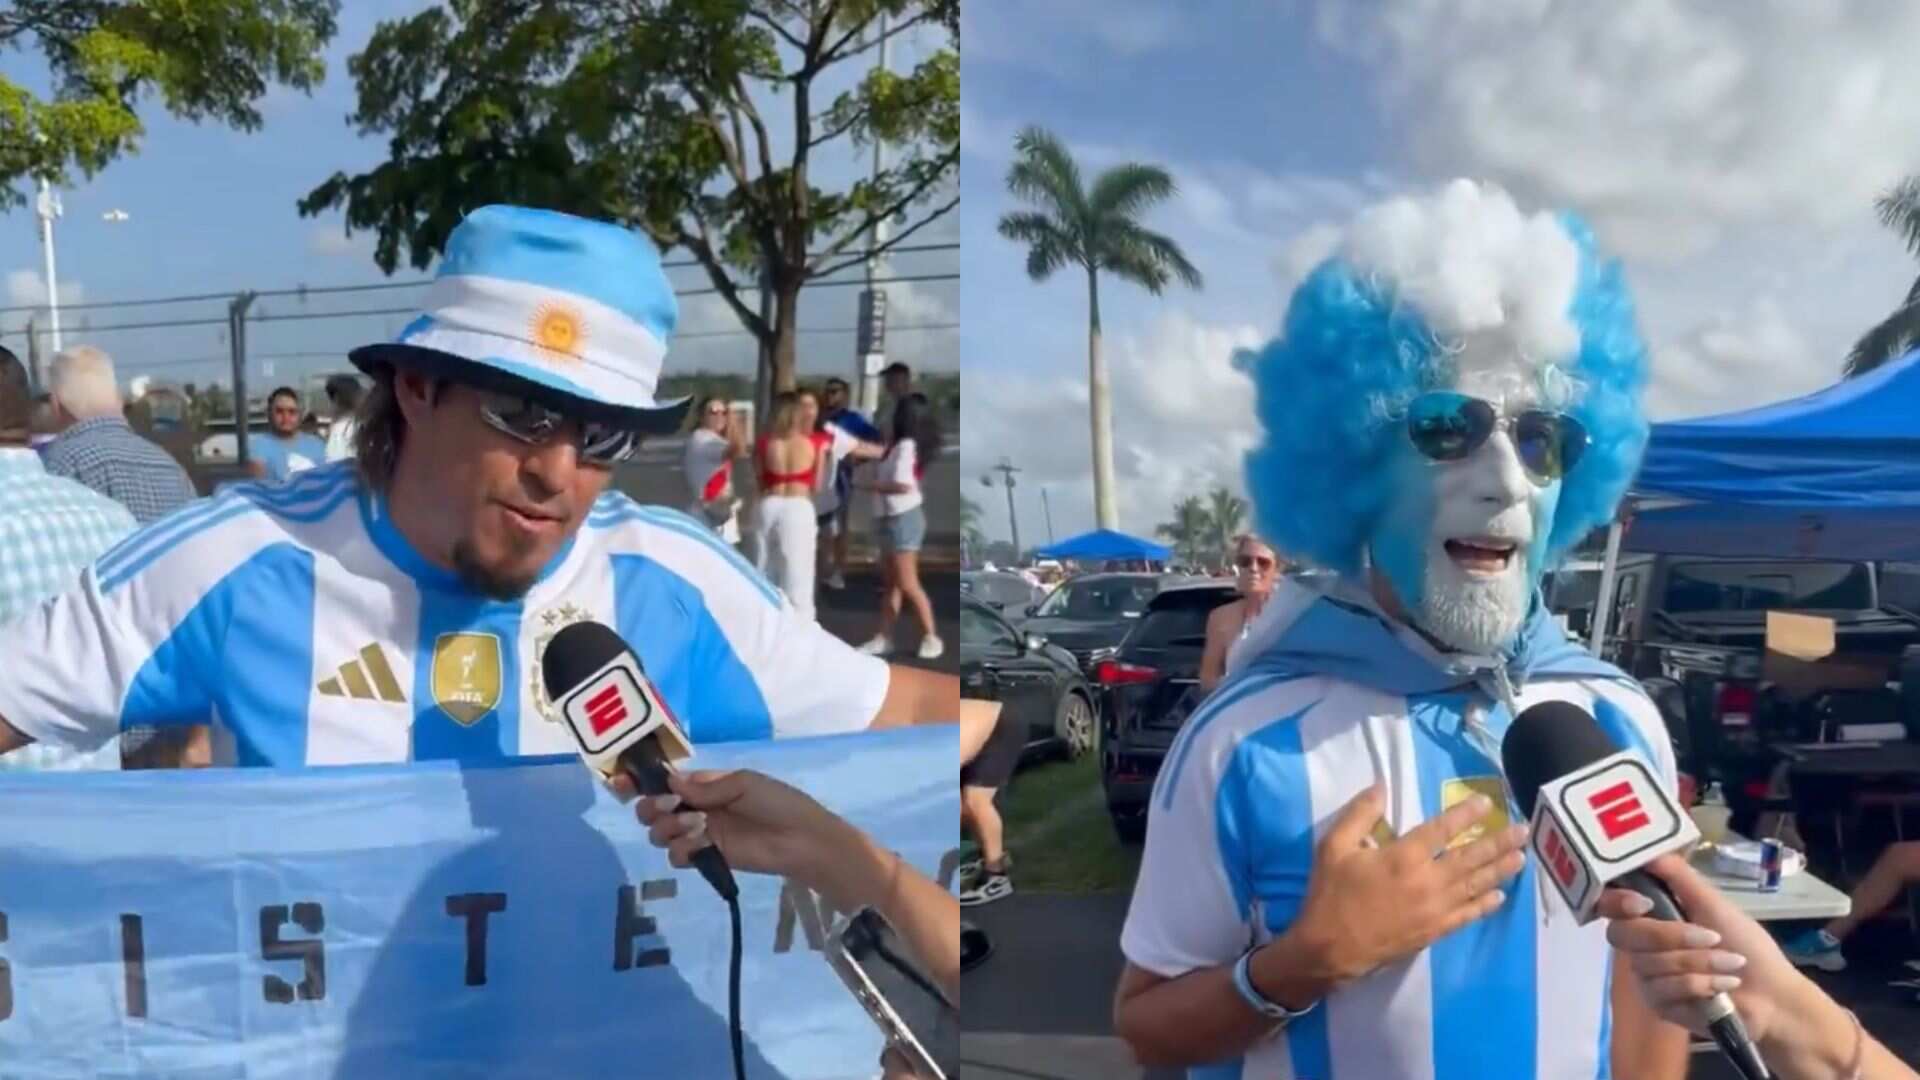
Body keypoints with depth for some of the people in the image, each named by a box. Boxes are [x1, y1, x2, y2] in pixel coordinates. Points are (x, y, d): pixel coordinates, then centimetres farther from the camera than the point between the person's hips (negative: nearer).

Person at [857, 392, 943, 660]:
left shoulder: (906, 446, -18)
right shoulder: (898, 445, 9)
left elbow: (903, 485, -24)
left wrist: (872, 486, -12)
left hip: (904, 518, -10)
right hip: (892, 518, 10)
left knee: (907, 584, -5)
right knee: (891, 582, 11)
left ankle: (931, 637, 5)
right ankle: (884, 638, 16)